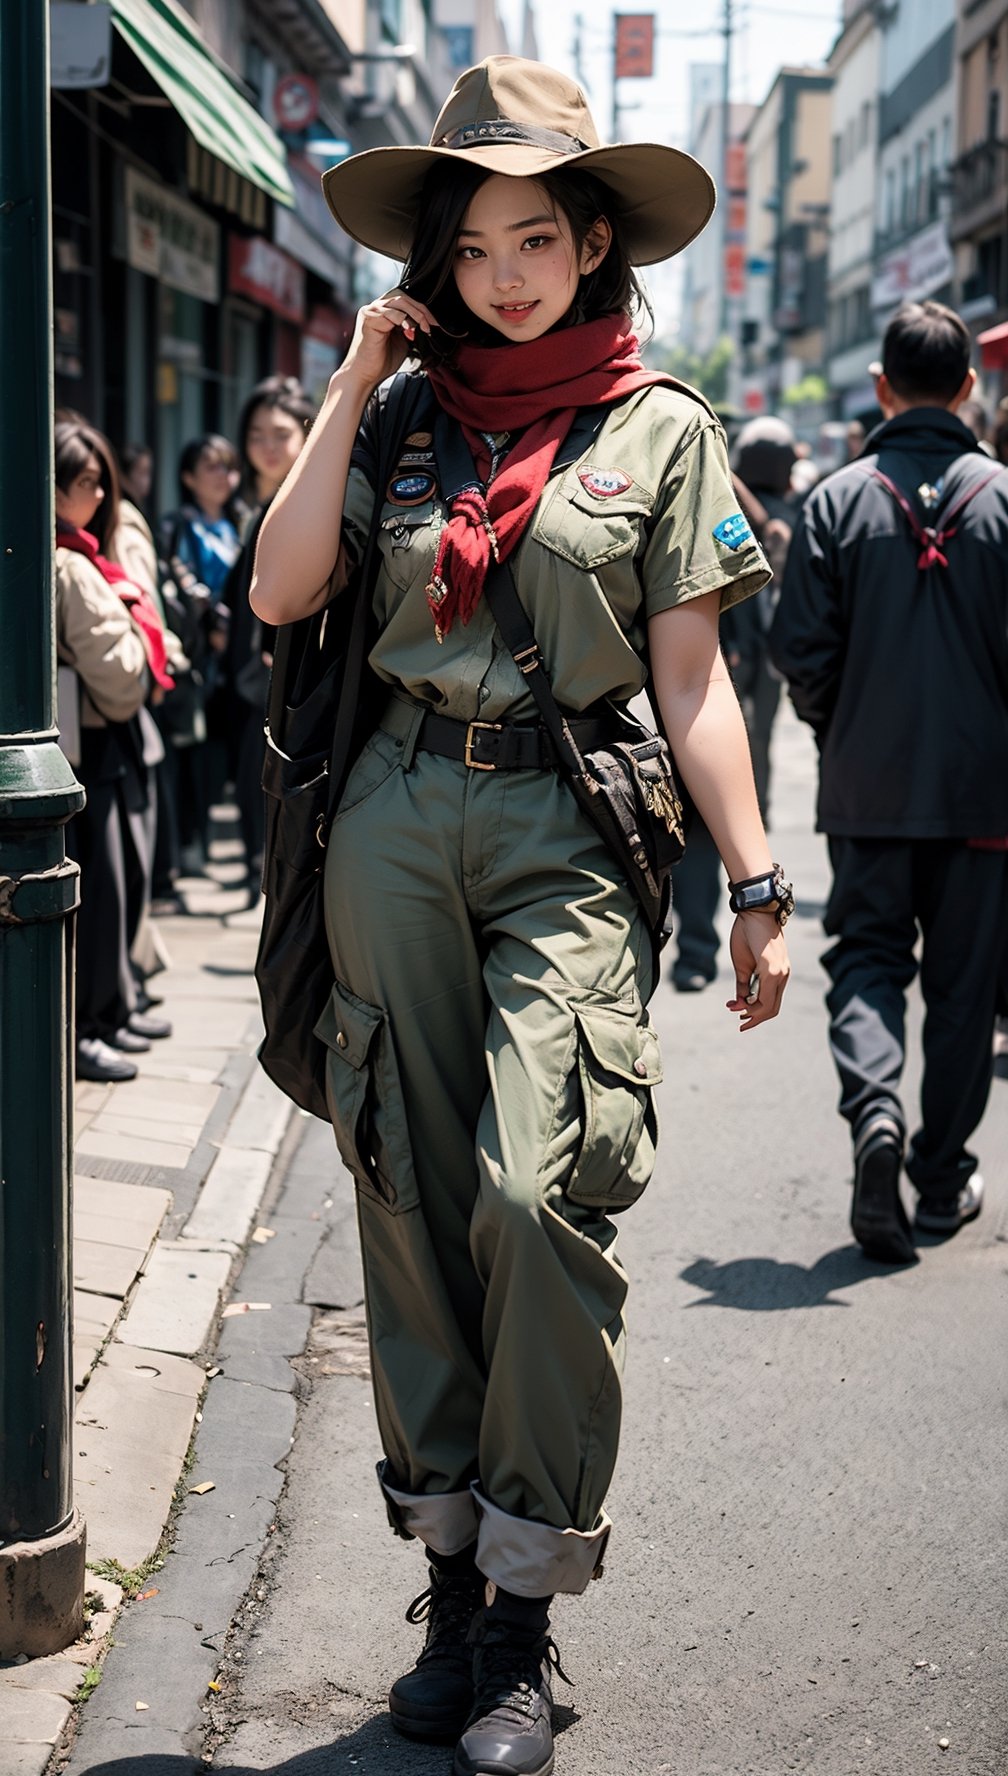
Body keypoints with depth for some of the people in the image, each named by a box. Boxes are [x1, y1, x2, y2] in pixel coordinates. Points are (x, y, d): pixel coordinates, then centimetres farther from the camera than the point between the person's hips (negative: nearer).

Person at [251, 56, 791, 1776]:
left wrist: (756, 887, -1)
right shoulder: (404, 415, 12)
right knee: (414, 1203, 5)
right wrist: (350, 386, 1)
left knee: (534, 1189, -17)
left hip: (567, 840, -3)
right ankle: (453, 1583, 17)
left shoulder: (660, 428, 6)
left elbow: (690, 680, 4)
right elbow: (280, 592, 0)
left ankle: (519, 1628, -3)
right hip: (397, 824, 3)